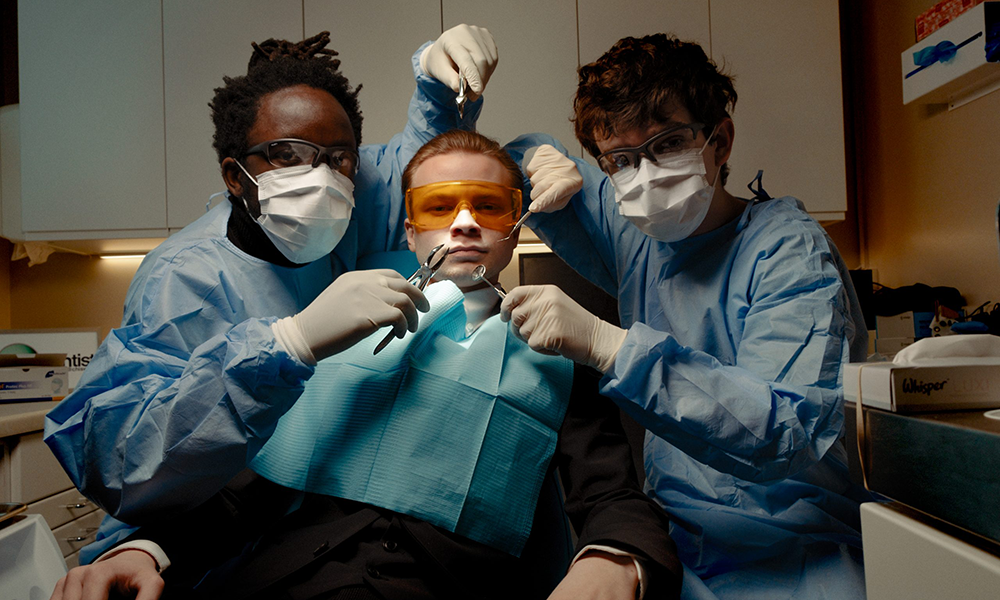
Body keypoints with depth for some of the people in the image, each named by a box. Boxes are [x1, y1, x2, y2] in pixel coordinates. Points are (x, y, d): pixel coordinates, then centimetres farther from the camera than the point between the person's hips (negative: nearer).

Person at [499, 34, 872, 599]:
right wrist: (539, 160, -4)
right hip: (672, 537, 4)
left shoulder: (789, 251, -12)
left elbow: (789, 431, -27)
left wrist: (605, 344, -34)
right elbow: (516, 156, 20)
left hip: (789, 553, -3)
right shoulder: (638, 236, 6)